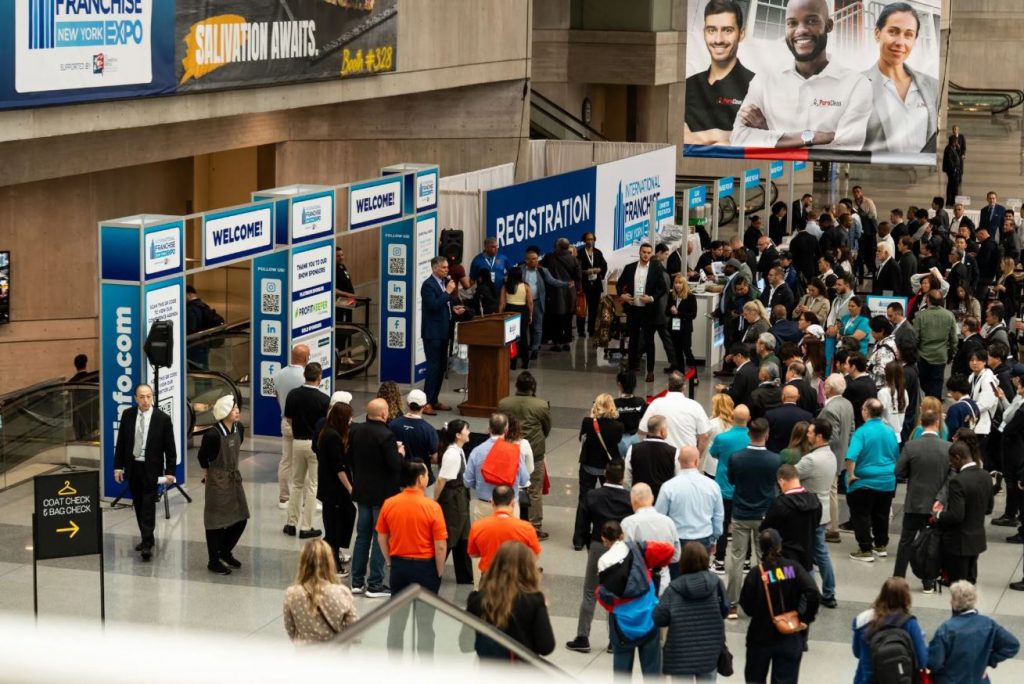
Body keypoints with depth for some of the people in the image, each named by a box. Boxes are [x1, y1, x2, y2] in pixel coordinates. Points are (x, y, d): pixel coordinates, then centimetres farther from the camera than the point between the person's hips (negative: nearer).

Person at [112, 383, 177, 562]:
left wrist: (170, 471, -10)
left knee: (148, 506, -8)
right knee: (138, 505, 12)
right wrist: (118, 466, 3)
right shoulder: (127, 415, 1)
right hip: (132, 467, 4)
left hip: (151, 468, -4)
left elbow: (170, 447, -6)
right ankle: (146, 538, 24)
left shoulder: (163, 419, -9)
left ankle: (147, 545, -8)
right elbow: (121, 442, 7)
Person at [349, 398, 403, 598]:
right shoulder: (386, 435, -22)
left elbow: (350, 457, 8)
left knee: (362, 536, 16)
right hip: (382, 494, -7)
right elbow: (396, 466, -22)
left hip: (362, 491, 7)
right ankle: (375, 585, 4)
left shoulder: (355, 431, -1)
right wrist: (400, 453, -2)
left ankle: (357, 581, 21)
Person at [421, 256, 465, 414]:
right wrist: (447, 292, -23)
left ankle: (434, 400, 20)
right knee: (433, 366, -8)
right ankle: (426, 403, -6)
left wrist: (454, 308, 5)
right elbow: (433, 305, -25)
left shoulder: (445, 282, 11)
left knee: (442, 366, 12)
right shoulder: (428, 285, -15)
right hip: (432, 332, -9)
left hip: (443, 331, 9)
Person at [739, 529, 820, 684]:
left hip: (761, 636, -1)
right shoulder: (793, 567, -7)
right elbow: (812, 592, -19)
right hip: (790, 637, 1)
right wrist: (807, 616, -7)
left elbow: (747, 607, -9)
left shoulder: (756, 573, -12)